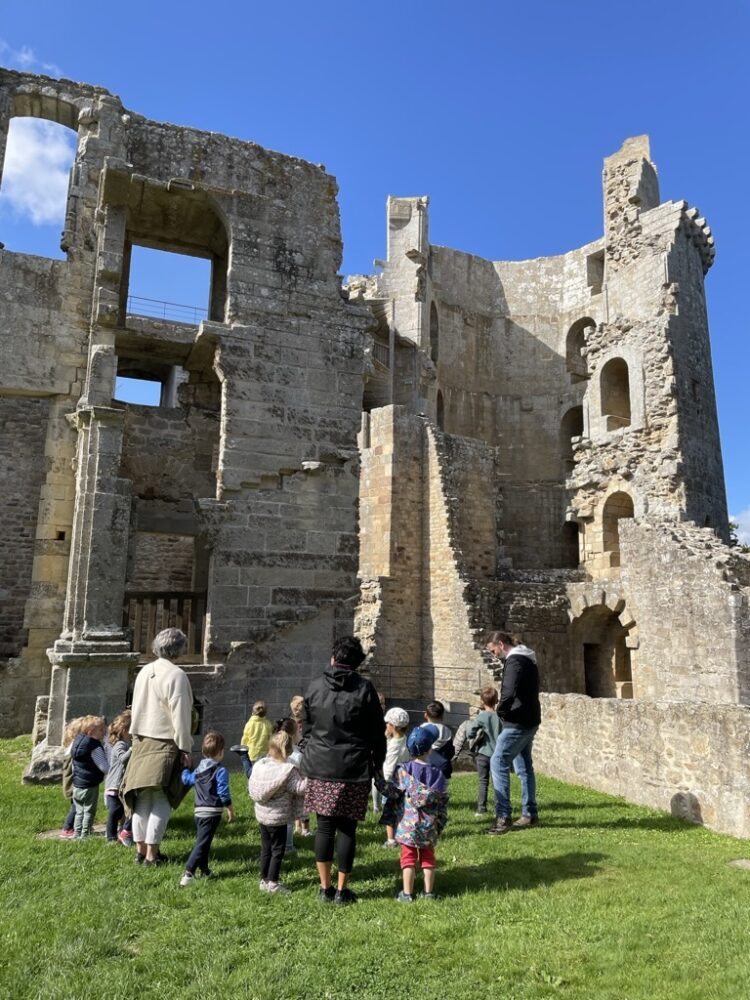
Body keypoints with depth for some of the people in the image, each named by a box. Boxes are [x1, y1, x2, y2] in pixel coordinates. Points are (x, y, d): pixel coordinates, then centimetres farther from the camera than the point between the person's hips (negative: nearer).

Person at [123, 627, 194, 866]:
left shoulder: (144, 671, 7)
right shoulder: (176, 675, -15)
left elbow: (137, 707, 14)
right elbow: (180, 715, -16)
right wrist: (185, 749, -10)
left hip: (141, 742, 7)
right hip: (165, 744, -7)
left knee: (142, 799, 13)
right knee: (161, 801, 1)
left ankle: (140, 850, 22)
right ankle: (152, 854, 4)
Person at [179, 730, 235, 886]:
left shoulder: (198, 769, 10)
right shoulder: (220, 771, -12)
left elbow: (186, 779, 28)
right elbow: (224, 794, -14)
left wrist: (185, 768, 48)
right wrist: (231, 811, -4)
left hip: (199, 811, 7)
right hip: (213, 812, -7)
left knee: (201, 841, 19)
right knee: (202, 843, -7)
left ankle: (204, 869, 26)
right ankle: (189, 872, -15)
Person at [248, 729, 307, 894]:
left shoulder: (259, 764, -1)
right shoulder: (289, 769, -20)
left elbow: (251, 786, 6)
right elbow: (300, 788, -20)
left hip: (261, 814, 7)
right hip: (278, 817, -6)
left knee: (266, 848, 18)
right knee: (278, 850, 7)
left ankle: (264, 880, 26)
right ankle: (272, 882, 12)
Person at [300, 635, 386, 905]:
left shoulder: (315, 687, 3)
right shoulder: (364, 689, -4)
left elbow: (306, 729, 10)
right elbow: (377, 733, 1)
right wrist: (377, 764, 11)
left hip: (320, 768, 2)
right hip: (354, 770, -2)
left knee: (324, 827, 11)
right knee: (347, 828, 7)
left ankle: (325, 887, 17)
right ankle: (342, 890, 14)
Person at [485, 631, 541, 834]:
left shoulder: (514, 661, -16)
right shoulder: (527, 660, 16)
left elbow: (509, 691, -31)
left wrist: (501, 711, -14)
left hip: (518, 722, -10)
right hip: (529, 721, 10)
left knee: (498, 763, -8)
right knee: (524, 766, 15)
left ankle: (503, 816, -8)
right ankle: (530, 814, 20)